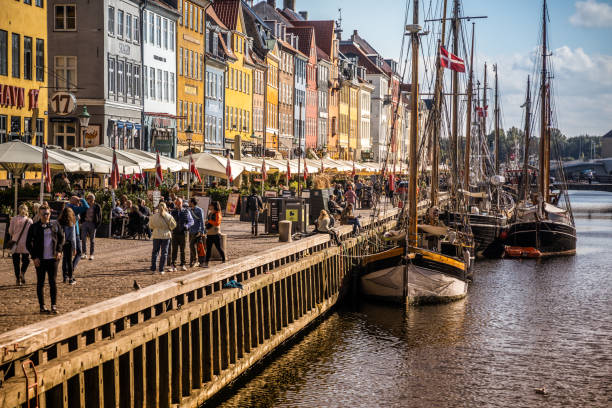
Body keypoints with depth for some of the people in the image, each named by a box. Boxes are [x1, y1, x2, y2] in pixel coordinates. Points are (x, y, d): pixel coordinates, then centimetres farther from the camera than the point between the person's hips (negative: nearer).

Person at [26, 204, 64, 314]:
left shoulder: (55, 225, 5)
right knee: (40, 283, 6)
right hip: (40, 260, -1)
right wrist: (34, 257, -5)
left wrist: (59, 250, 1)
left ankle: (54, 305, 2)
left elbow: (61, 238, 17)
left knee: (53, 282, -2)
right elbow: (28, 243, 3)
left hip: (53, 258, 1)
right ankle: (42, 306, 12)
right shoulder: (34, 227, 0)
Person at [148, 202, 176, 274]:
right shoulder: (168, 216, -9)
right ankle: (161, 270, 2)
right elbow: (173, 225, -3)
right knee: (164, 253, 4)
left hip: (156, 236, 2)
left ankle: (153, 269, 10)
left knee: (155, 252, 13)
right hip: (166, 235, -2)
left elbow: (150, 226, 7)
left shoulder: (153, 216, -4)